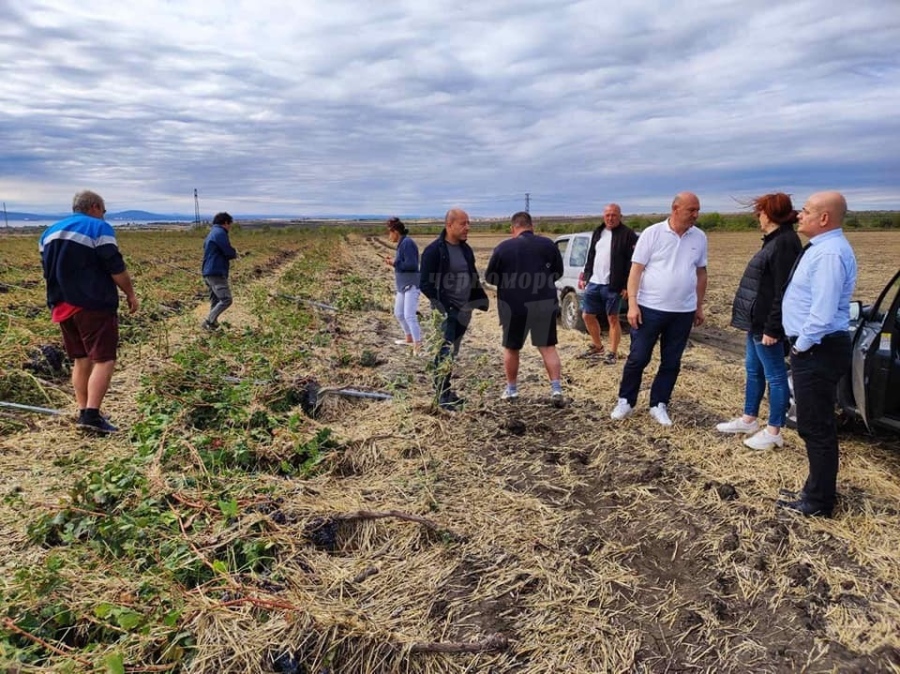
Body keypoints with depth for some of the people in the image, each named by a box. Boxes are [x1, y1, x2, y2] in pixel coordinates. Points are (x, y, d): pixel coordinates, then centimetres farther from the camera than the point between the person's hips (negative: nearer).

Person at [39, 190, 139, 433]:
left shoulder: (50, 232, 16)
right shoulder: (99, 228, -6)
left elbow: (48, 270, 20)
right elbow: (116, 267, -12)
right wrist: (131, 294, -2)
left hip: (62, 306, 8)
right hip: (94, 305, -7)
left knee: (81, 359, 15)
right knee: (104, 359, -7)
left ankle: (83, 411, 16)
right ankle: (91, 414, -16)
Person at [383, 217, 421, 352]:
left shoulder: (407, 243, -16)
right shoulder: (402, 244, 13)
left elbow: (411, 264, -23)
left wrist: (394, 264, -13)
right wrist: (393, 262, 6)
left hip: (412, 285, -11)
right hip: (403, 285, 11)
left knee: (409, 316, -15)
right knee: (398, 313, 20)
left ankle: (417, 346, -12)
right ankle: (409, 338, 35)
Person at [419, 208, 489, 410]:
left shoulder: (465, 249, 11)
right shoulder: (434, 250, -12)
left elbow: (473, 278, 19)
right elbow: (425, 283, -13)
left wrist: (481, 299, 10)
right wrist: (439, 304, -19)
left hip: (463, 310, 7)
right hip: (446, 311, -7)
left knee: (452, 352, 14)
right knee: (445, 352, -7)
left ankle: (444, 390, 25)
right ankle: (443, 395, 1)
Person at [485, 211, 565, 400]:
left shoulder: (503, 248, -6)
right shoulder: (548, 244, 1)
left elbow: (489, 277, 0)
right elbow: (558, 272, 10)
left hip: (514, 305, -2)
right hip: (545, 302, 2)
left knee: (511, 347, 14)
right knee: (548, 346, 9)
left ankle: (511, 388, 23)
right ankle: (556, 388, 1)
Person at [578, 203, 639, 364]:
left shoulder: (628, 235, -7)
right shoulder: (598, 232, 13)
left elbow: (632, 263, -12)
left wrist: (627, 286, -17)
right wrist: (585, 276, 14)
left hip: (612, 286, -6)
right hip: (593, 283, 7)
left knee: (613, 318, 3)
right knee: (587, 315, 11)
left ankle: (613, 352, 14)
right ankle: (597, 346, 30)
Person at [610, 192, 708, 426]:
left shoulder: (699, 238, 5)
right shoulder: (652, 233, -7)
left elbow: (701, 273, 14)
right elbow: (636, 269, -9)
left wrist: (699, 306, 13)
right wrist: (632, 303, -15)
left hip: (683, 311, 4)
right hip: (650, 307, -3)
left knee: (671, 362, 9)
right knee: (638, 358, 3)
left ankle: (658, 405, 22)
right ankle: (625, 401, 19)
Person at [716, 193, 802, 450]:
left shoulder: (785, 242, -18)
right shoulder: (775, 240, 14)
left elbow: (783, 291, -24)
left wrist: (772, 328, -24)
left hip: (767, 324, -11)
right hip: (757, 321, 11)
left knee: (774, 375, 0)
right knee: (753, 370, 18)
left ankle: (773, 432, 10)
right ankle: (749, 419, 31)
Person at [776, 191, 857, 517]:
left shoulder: (829, 253, -21)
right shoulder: (821, 247, 13)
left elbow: (822, 313, -27)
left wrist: (801, 345, -15)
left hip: (817, 351, -11)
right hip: (813, 349, 11)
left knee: (816, 427, 1)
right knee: (815, 425, 19)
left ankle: (818, 501, 15)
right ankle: (817, 490, 34)